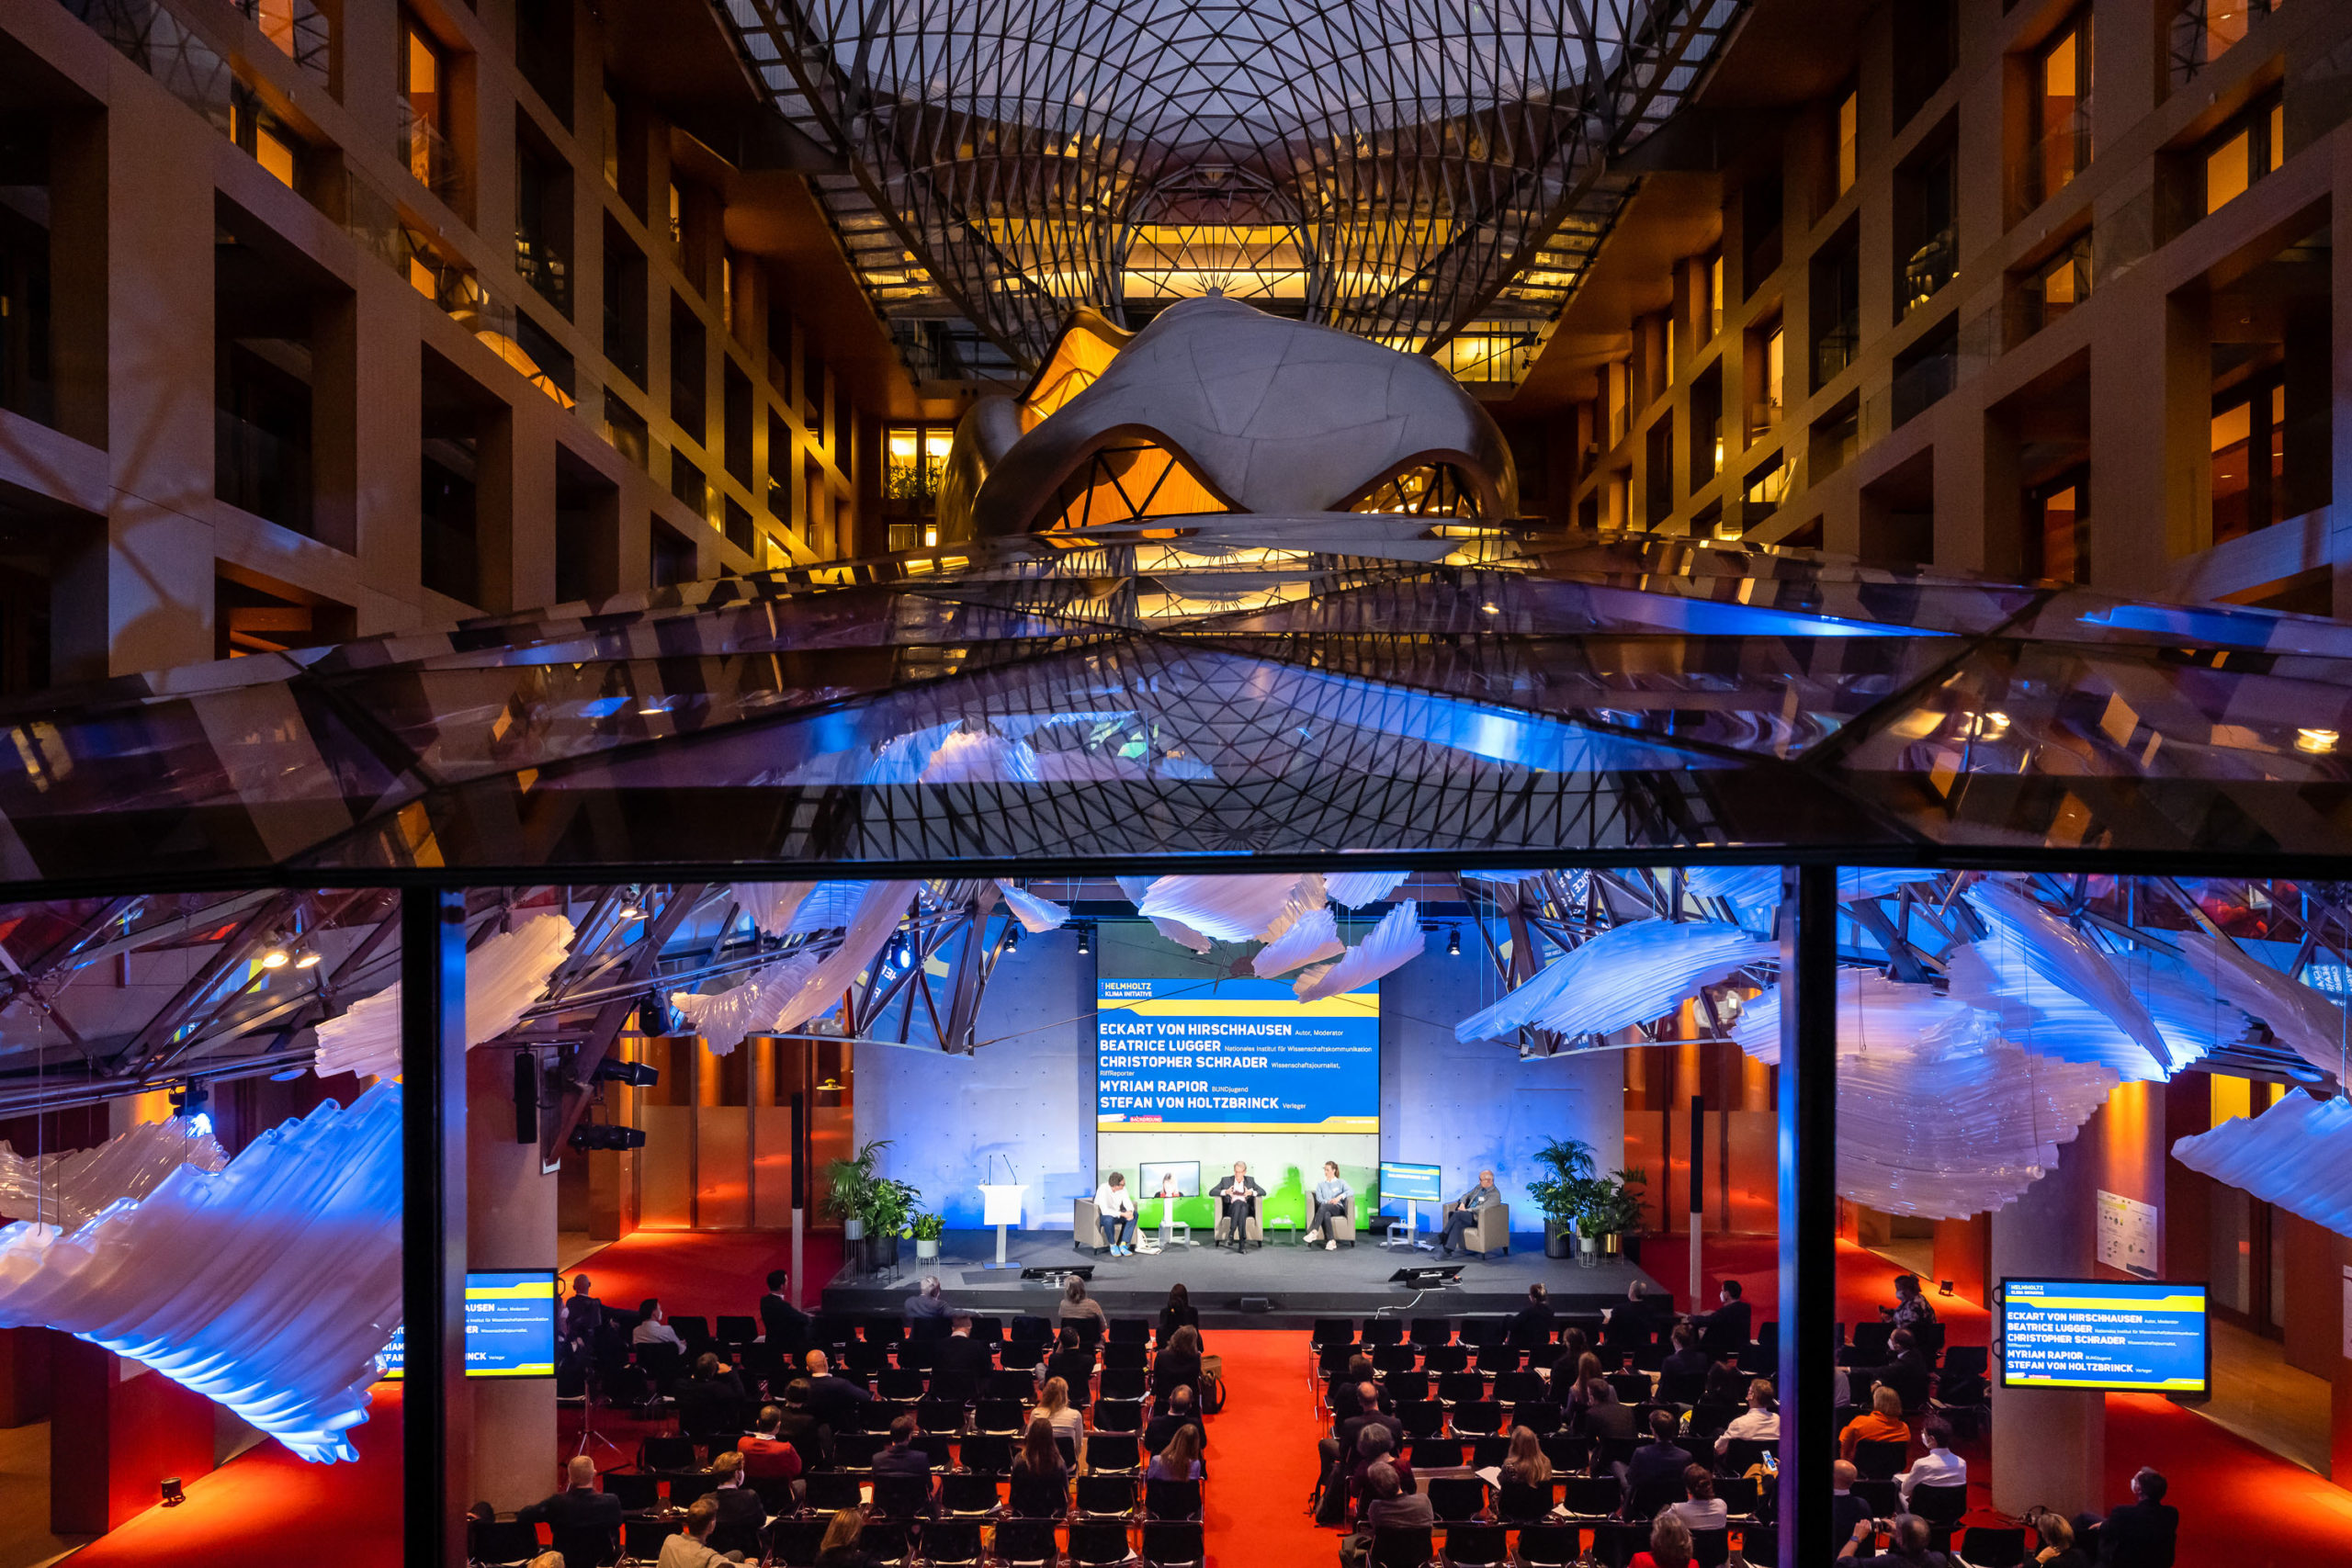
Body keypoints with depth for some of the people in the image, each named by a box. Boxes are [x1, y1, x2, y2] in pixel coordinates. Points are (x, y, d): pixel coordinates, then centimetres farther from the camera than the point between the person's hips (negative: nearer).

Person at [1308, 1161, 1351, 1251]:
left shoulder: (1341, 1183, 17)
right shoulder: (1320, 1184, 23)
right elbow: (1319, 1199, 8)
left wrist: (1340, 1196, -22)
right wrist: (1329, 1202, -13)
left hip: (1338, 1209, -2)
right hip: (1326, 1209, 2)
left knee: (1323, 1206, -36)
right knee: (1326, 1215, -38)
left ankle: (1314, 1232, -44)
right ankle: (1331, 1241, -48)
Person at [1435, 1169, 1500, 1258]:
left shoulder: (1495, 1194, -8)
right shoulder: (1479, 1187, 18)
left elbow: (1483, 1208, -20)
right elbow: (1466, 1196, 25)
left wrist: (1466, 1210, -20)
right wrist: (1462, 1204, 1)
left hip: (1478, 1217, -7)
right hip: (1468, 1214, 7)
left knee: (1456, 1214, -30)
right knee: (1457, 1223, -27)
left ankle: (1441, 1239, -23)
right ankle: (1448, 1250, -30)